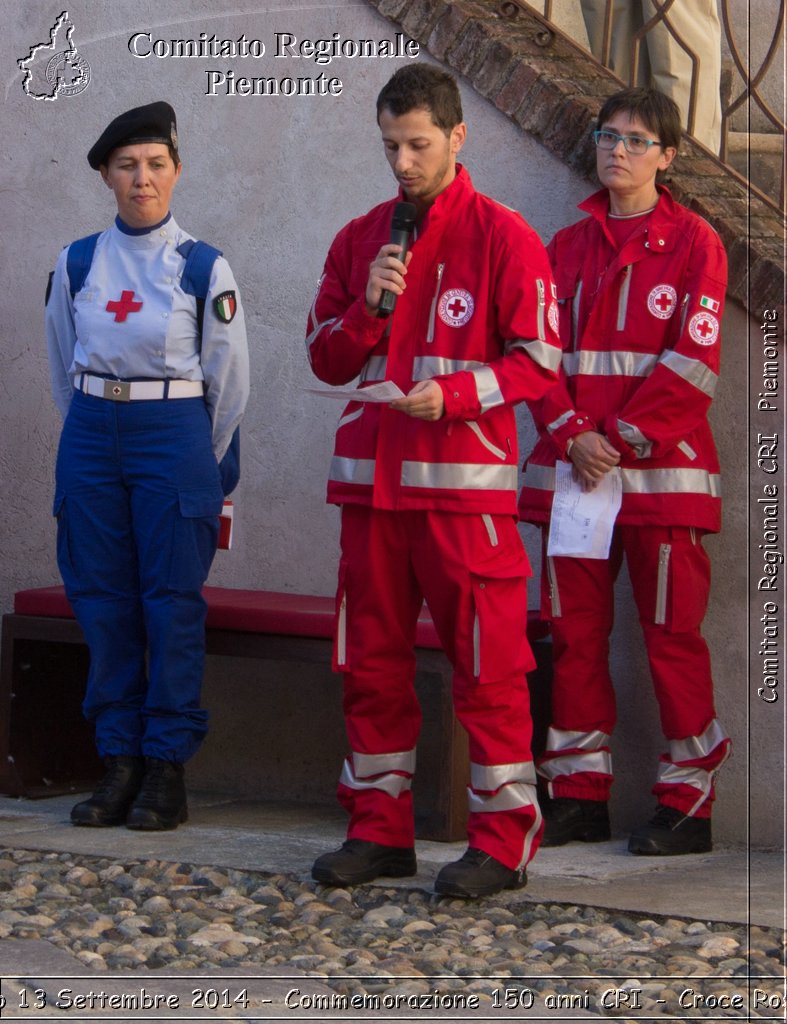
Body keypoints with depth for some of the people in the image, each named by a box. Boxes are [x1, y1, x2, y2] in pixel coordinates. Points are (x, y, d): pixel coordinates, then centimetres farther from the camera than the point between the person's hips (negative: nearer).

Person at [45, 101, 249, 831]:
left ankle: (167, 770, 2)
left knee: (172, 603, -4)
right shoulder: (76, 264, 6)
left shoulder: (204, 269, -2)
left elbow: (229, 380, 4)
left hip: (174, 435, -3)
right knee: (103, 601, 4)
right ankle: (118, 763, 11)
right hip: (92, 435, 3)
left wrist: (204, 463, 7)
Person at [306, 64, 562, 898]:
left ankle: (502, 842, -1)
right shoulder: (359, 240, 14)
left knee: (486, 665, -5)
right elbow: (326, 359, 13)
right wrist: (370, 307, -5)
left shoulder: (503, 238, -2)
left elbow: (537, 360, -5)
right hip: (370, 478, 6)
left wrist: (453, 394, -18)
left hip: (466, 482, -5)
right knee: (370, 663, 8)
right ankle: (380, 831, 17)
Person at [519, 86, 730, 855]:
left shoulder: (692, 243, 1)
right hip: (574, 464, 5)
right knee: (574, 632, 5)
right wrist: (571, 434, -8)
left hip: (661, 466, -5)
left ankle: (686, 804, 1)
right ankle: (579, 796, 12)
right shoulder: (568, 247, 14)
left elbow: (693, 359, -7)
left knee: (672, 634, -3)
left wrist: (623, 439, -12)